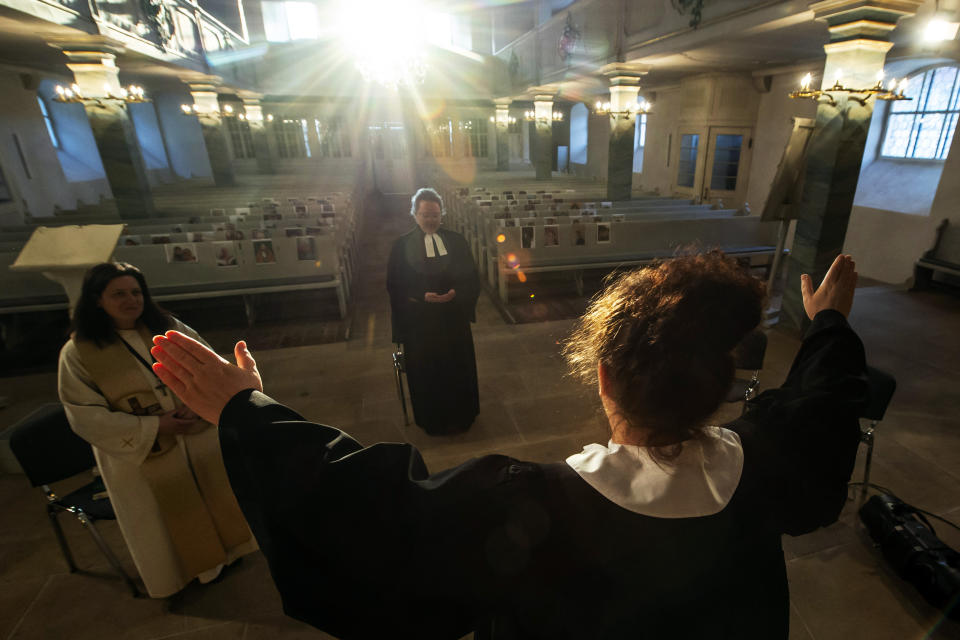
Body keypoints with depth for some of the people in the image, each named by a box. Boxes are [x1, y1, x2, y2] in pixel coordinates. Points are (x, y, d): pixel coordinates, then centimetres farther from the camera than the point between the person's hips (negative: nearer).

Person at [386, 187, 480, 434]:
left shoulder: (456, 241, 4)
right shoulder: (401, 245, -3)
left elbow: (472, 279, 6)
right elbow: (395, 287, -5)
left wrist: (455, 293, -14)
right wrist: (423, 296, -20)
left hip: (454, 319, 3)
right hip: (419, 322, -2)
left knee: (459, 368, 12)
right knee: (426, 373, 7)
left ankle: (460, 417, 35)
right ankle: (432, 421, 30)